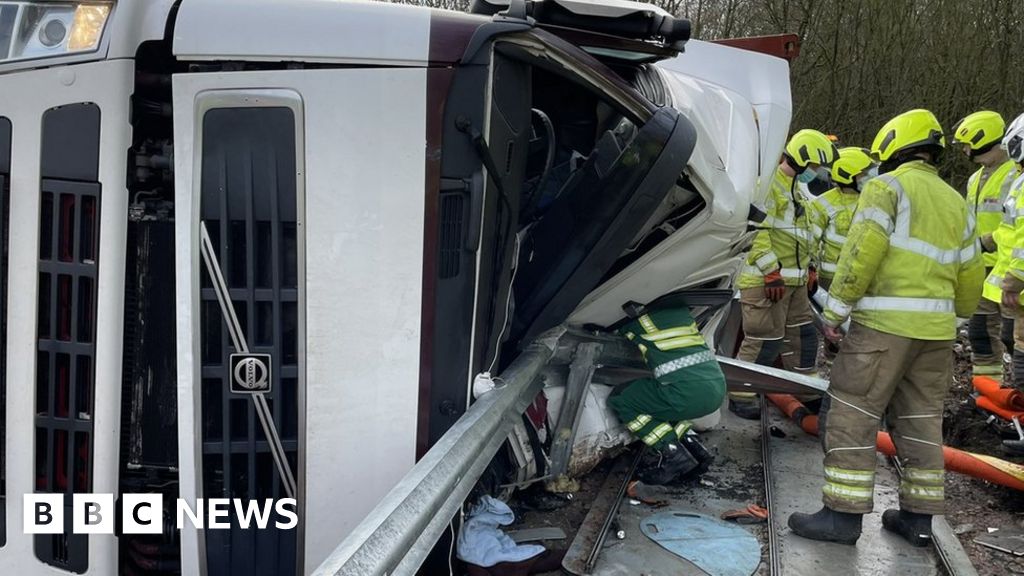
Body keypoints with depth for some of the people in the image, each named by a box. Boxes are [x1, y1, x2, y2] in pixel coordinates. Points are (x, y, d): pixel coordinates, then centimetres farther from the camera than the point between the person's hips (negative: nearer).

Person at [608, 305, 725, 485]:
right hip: (718, 386, 8)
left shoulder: (634, 321, 4)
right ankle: (693, 448, 15)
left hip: (689, 393, -8)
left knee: (620, 400, 7)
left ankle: (674, 456, 0)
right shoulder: (681, 309, 20)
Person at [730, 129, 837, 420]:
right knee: (765, 340, -8)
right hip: (765, 280, -10)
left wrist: (809, 267, 24)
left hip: (794, 280, 10)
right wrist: (771, 271, -23)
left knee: (803, 334, 17)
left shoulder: (799, 192, 20)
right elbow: (756, 230, -22)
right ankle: (741, 395, 5)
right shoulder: (769, 185, -14)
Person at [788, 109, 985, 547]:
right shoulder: (956, 202, 19)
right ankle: (919, 517, 19)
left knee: (851, 414, -3)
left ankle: (843, 513, -3)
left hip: (886, 321, -7)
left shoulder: (888, 186, -2)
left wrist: (835, 310, -9)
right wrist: (954, 318, 33)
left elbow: (862, 252, -14)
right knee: (920, 419, 14)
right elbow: (971, 275, 20)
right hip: (936, 328, 8)